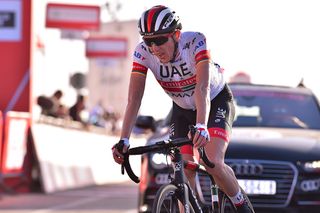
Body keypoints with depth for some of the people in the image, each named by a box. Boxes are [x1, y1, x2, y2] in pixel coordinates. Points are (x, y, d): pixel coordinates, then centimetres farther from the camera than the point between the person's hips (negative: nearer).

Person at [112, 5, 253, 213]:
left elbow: (202, 89, -45)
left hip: (216, 102, -4)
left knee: (213, 163, -23)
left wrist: (201, 127, -60)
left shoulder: (195, 41, -33)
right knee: (184, 172, -10)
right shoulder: (143, 53, -24)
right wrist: (123, 141, -40)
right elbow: (134, 99, -29)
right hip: (182, 109, 4)